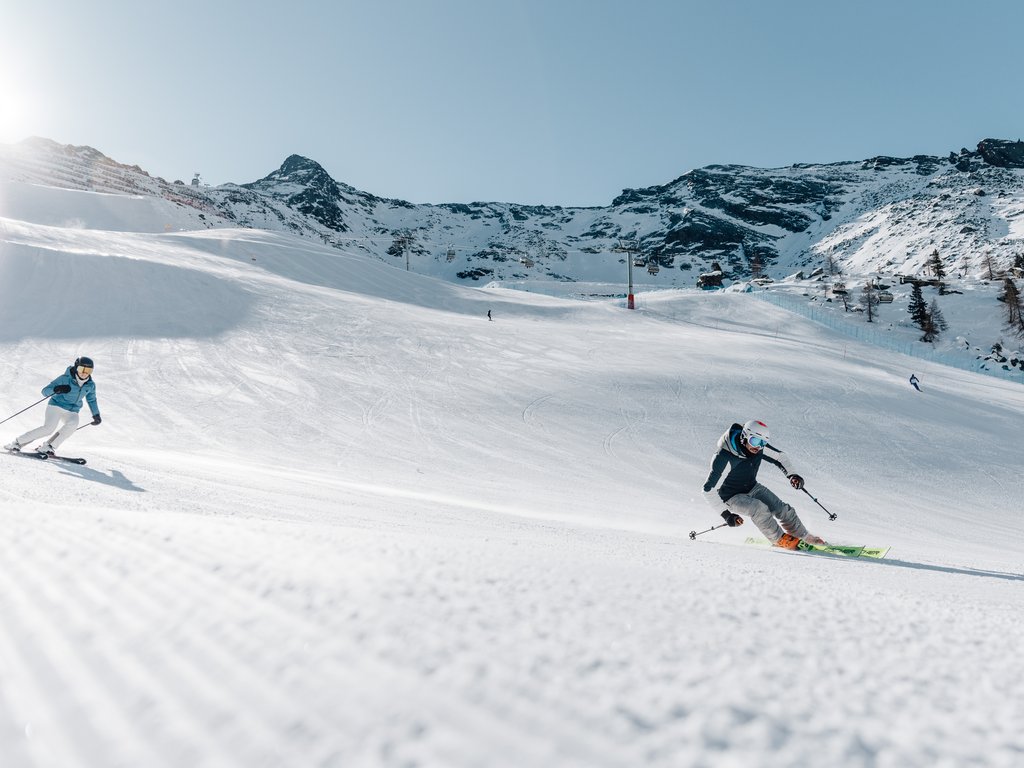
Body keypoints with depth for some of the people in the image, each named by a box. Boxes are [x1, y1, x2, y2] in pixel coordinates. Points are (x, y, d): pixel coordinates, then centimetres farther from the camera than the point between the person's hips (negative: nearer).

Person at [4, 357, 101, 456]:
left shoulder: (90, 385, 0)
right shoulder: (65, 378, -12)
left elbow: (92, 400, 19)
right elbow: (45, 391, -10)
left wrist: (96, 414, 23)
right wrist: (56, 389, -32)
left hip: (71, 412, 3)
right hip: (56, 406, -3)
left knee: (73, 424, -30)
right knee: (49, 427, -25)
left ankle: (47, 447, -23)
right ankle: (18, 442, -6)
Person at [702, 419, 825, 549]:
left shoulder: (759, 447, -16)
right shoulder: (725, 458, -34)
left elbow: (780, 457, 3)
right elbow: (709, 490, -31)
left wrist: (792, 474, -16)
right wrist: (726, 513, -30)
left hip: (752, 488, 6)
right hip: (732, 496, -6)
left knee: (782, 508, -3)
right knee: (759, 508, -29)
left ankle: (806, 538, 19)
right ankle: (779, 539, -7)